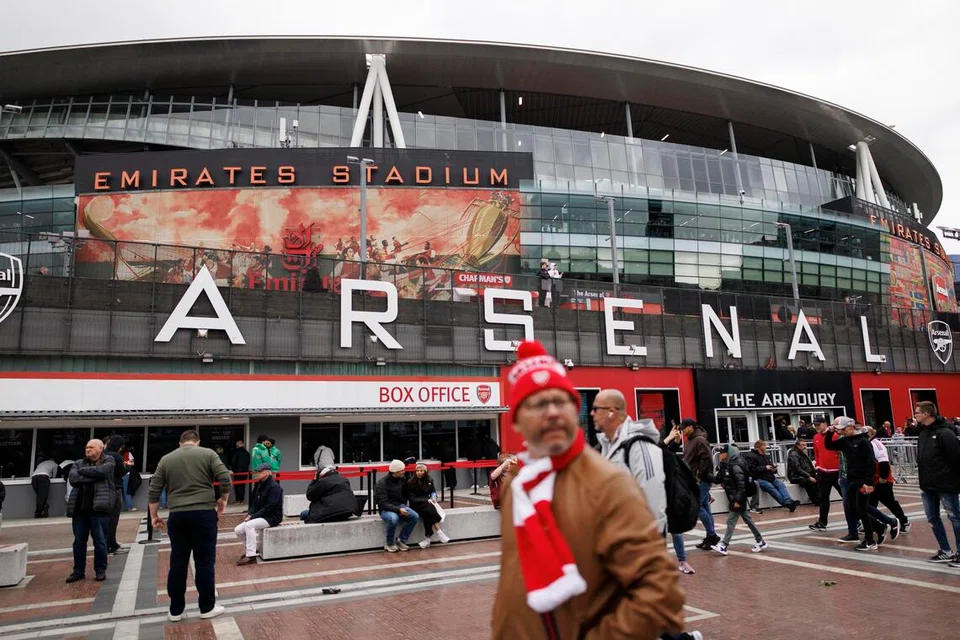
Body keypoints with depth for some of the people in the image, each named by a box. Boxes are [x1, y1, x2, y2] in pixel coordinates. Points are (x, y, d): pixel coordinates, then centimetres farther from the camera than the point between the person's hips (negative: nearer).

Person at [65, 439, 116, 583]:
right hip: (79, 507, 4)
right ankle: (78, 571, 22)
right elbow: (72, 479, -2)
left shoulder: (108, 461, 5)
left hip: (99, 507, -4)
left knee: (100, 540, 1)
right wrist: (93, 477, -10)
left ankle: (100, 570, 12)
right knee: (79, 541, 10)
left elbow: (101, 471, -16)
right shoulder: (79, 463, 15)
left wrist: (82, 471, -3)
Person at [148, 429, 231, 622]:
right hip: (204, 513, -3)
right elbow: (225, 479, -9)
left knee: (177, 562, 11)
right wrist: (223, 499, 6)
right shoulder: (208, 454, 1)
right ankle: (207, 607, 11)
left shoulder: (166, 459, 11)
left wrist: (154, 516, 17)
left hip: (177, 515, 3)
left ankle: (175, 610, 17)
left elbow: (154, 491, 9)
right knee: (205, 561, 3)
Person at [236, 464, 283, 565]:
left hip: (272, 517, -9)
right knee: (238, 530, -3)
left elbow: (270, 507, -22)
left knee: (249, 525, -30)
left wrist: (253, 516, -23)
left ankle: (251, 556, -25)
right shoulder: (261, 486, 12)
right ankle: (249, 549, 19)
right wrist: (249, 514, -7)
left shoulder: (274, 487, -15)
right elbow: (255, 503, 13)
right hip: (261, 516, 9)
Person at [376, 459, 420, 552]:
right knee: (393, 518, -39)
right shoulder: (382, 483, -15)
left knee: (415, 516, -22)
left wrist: (403, 507, 1)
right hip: (386, 509, -5)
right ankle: (389, 544, -14)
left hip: (400, 505, 5)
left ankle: (401, 541, -6)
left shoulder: (402, 480, 4)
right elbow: (383, 503, -21)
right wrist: (398, 509, -32)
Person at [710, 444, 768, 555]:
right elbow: (718, 480, 9)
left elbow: (741, 485, -23)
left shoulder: (735, 466, -20)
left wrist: (738, 500, -23)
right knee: (747, 518, 15)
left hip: (738, 498, -9)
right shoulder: (726, 465, 8)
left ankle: (723, 545, -4)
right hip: (734, 498, 9)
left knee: (731, 521, -6)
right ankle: (760, 541, 25)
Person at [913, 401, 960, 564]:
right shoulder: (923, 433, 10)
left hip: (946, 485, -9)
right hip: (928, 485, 9)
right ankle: (945, 551, 23)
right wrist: (924, 479, 14)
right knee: (932, 518, 13)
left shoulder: (944, 433, -17)